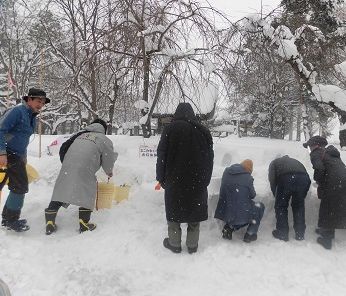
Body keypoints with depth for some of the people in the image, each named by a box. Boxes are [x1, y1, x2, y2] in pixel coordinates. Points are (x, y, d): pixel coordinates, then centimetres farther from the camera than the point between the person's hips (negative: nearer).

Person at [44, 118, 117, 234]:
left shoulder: (80, 136, 25)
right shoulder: (104, 140, 9)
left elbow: (63, 149, 26)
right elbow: (108, 160, 11)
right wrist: (109, 172, 32)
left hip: (66, 168, 5)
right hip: (84, 172, -5)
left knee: (59, 192, 12)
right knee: (88, 194, 11)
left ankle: (50, 223, 13)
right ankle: (84, 223, 11)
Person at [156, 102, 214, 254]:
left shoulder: (170, 129, -7)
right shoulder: (203, 131, 3)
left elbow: (162, 155, -6)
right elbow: (209, 158, 7)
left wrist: (161, 178, 2)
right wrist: (205, 180, 14)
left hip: (175, 180, -2)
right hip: (198, 183, 3)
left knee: (174, 210, 11)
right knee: (195, 212, 12)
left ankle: (174, 243, 20)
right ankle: (192, 245, 21)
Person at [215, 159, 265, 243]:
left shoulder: (226, 172, -1)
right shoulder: (247, 177, -17)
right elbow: (252, 195, -5)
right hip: (241, 213, -6)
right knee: (260, 207, 20)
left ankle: (229, 227, 15)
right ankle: (250, 234, 16)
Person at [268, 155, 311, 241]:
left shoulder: (274, 162, 31)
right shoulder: (295, 161, 42)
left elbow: (272, 179, 12)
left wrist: (276, 195, 20)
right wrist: (302, 196, 33)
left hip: (286, 178, -4)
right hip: (304, 178, 4)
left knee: (281, 206, 15)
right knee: (299, 205, 23)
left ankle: (282, 233, 20)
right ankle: (300, 234, 30)